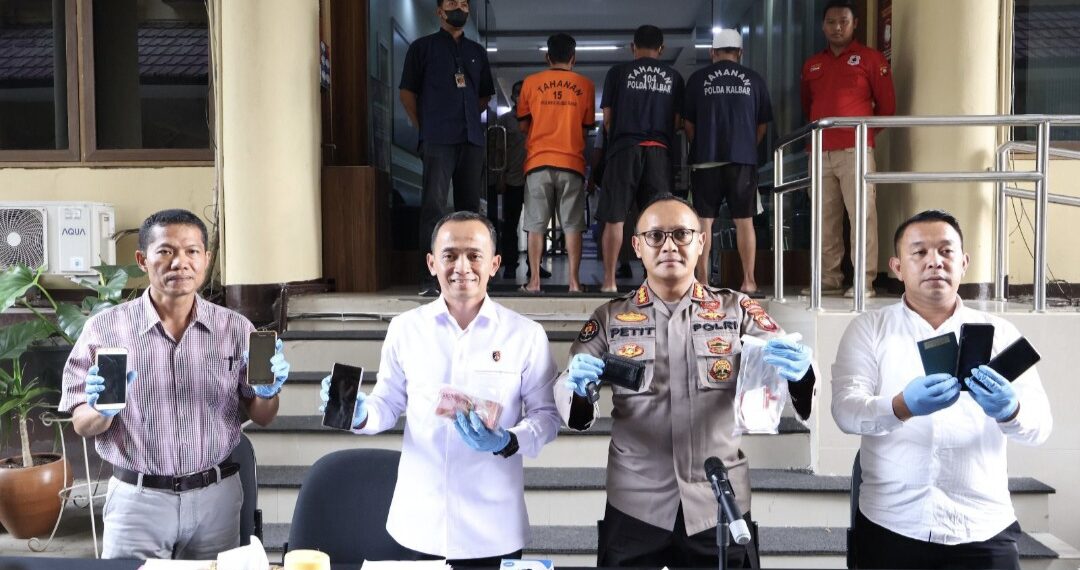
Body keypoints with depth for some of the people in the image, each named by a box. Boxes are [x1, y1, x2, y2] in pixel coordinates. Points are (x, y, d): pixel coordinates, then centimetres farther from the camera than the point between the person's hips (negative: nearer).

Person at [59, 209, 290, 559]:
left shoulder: (236, 329, -2)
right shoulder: (104, 329, -6)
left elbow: (261, 417, 5)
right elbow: (82, 426, 0)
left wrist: (267, 391, -17)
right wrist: (102, 409, -21)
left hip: (216, 497, 2)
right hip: (137, 499, -1)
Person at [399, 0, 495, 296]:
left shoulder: (477, 52, 20)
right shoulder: (423, 47, 8)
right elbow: (407, 93, 6)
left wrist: (467, 117, 12)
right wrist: (425, 128, 0)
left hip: (472, 139, 5)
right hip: (438, 140, -5)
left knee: (470, 207, 7)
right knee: (435, 207, -12)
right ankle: (430, 278, -12)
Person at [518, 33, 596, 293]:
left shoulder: (531, 82, 4)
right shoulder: (585, 85, 6)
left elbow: (523, 125, 9)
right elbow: (586, 128, 11)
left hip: (539, 161, 0)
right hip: (572, 162, 0)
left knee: (536, 225, 4)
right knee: (572, 225, 3)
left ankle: (534, 280, 2)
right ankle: (574, 281, 1)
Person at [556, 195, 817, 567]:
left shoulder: (736, 310, 3)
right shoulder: (610, 319, 2)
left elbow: (784, 363, -5)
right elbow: (566, 393, -2)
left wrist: (798, 370, -28)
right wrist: (578, 387, -25)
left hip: (720, 504, 1)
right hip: (635, 507, 0)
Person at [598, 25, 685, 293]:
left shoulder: (618, 72, 6)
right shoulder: (673, 76, 12)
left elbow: (607, 117, 5)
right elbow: (678, 121, 10)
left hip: (625, 148, -2)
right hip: (659, 150, 2)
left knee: (614, 219, 1)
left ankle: (609, 280, -1)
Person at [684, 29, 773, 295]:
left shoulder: (699, 78, 4)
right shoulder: (753, 79, 6)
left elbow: (688, 122, 8)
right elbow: (763, 124, 11)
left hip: (706, 159, 0)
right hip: (743, 158, 1)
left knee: (704, 221, 4)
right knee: (744, 221, 5)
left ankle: (702, 280, 3)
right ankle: (749, 281, 5)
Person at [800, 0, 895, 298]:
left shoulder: (870, 58, 4)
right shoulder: (812, 64, 17)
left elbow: (887, 105, 5)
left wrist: (865, 131, 9)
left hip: (855, 151, -5)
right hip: (820, 153, 5)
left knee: (862, 215, -8)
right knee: (825, 219, 6)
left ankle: (865, 282, -5)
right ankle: (829, 279, 12)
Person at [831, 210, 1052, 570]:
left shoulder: (1000, 333, 6)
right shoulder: (868, 329, 1)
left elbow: (1039, 425, -4)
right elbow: (845, 411, -13)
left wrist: (1008, 410, -26)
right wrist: (901, 406, -32)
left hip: (984, 529, 2)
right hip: (890, 527, -1)